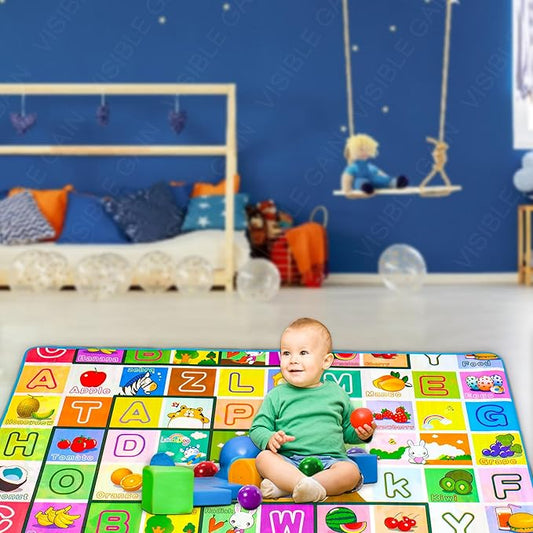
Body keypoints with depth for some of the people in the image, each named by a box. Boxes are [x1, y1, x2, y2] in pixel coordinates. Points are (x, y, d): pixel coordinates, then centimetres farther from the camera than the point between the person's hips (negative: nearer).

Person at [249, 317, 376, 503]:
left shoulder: (336, 393, 15)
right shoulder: (277, 396, 11)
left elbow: (347, 429, 24)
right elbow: (258, 428, 8)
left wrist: (361, 434, 2)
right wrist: (270, 439, -14)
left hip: (330, 460, 1)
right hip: (288, 461, -1)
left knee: (351, 471, -29)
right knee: (264, 457, -28)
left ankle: (283, 486, -34)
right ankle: (305, 484, -47)